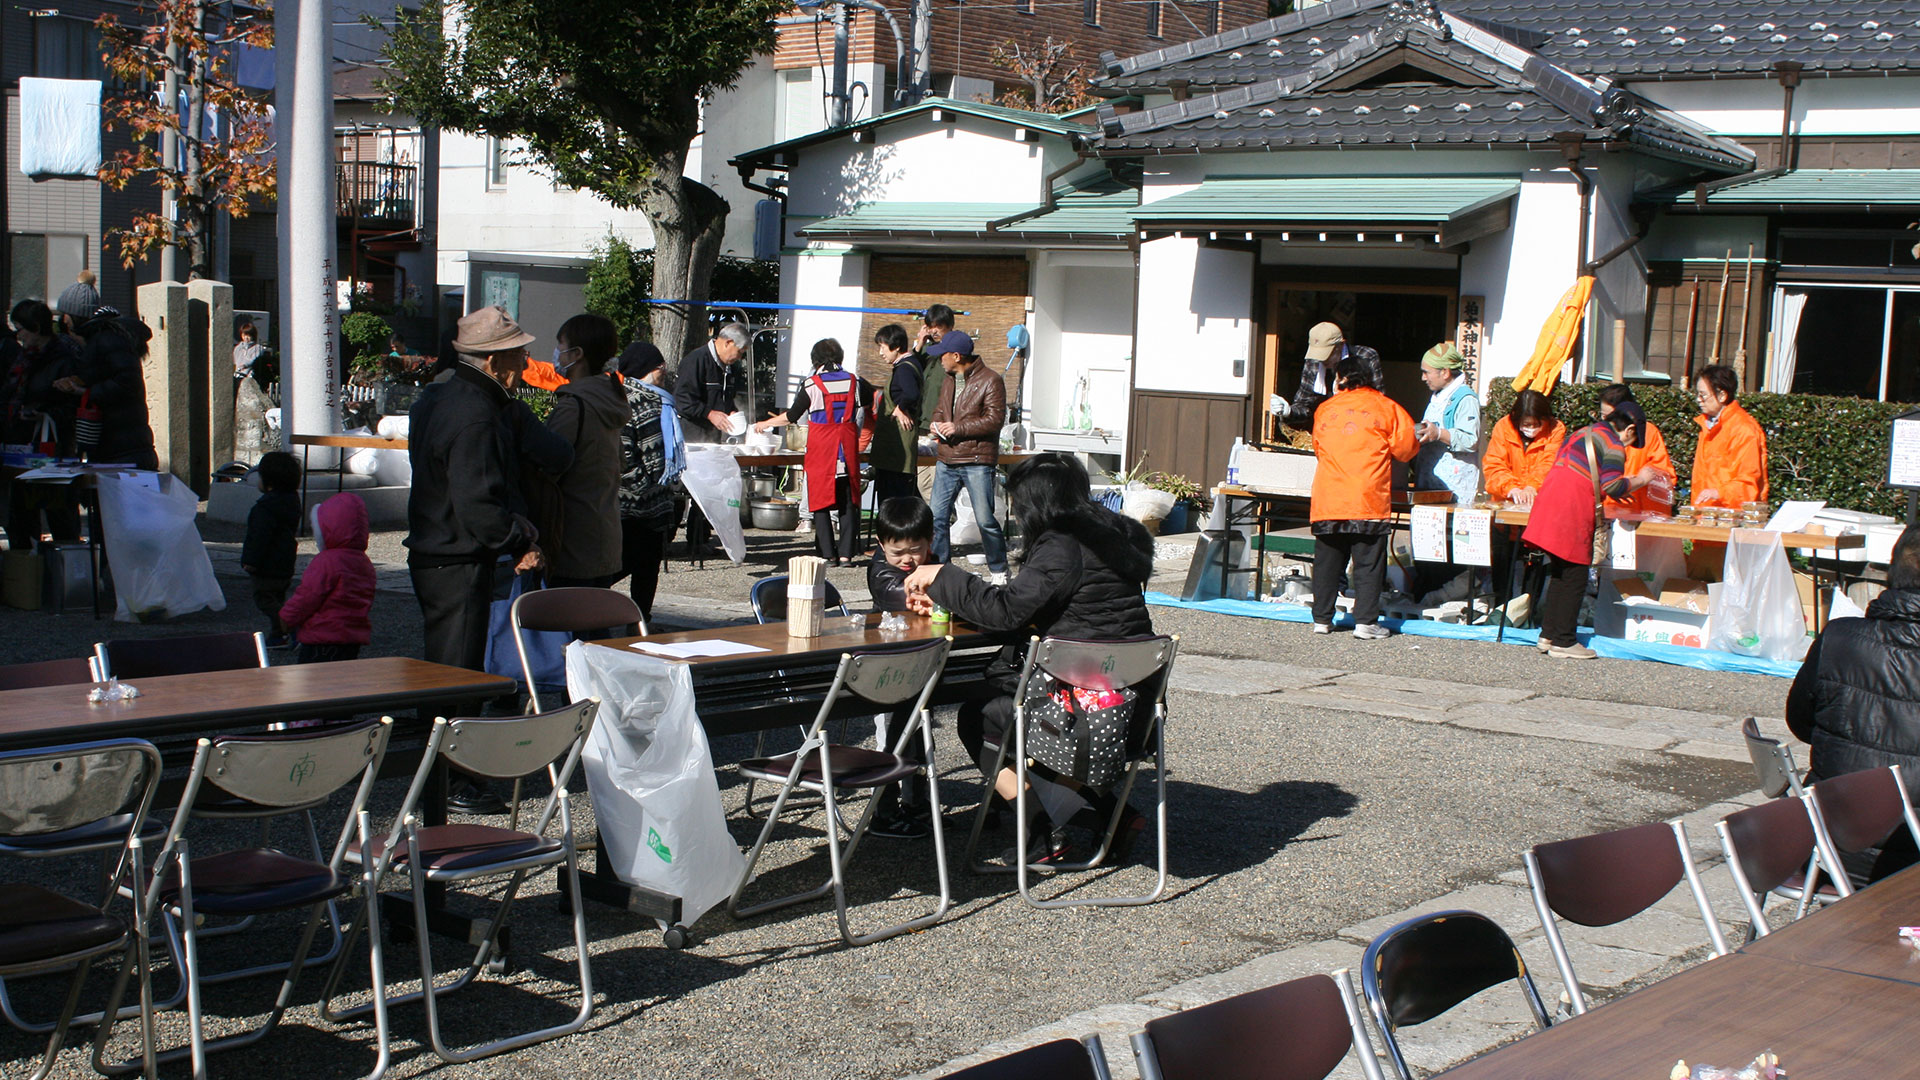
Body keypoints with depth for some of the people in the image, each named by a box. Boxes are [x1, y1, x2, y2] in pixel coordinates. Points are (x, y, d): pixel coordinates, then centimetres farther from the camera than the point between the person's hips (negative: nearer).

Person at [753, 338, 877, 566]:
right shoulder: (854, 381, 4)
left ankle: (827, 553, 2)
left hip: (821, 447, -3)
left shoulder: (812, 385, -5)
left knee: (821, 503, 4)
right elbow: (877, 396, 20)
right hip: (847, 447, 3)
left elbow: (791, 416, 2)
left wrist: (765, 424, 17)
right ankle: (846, 553, 2)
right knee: (848, 502, 6)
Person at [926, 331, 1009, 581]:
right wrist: (937, 422, 5)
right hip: (946, 460, 7)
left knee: (985, 519, -5)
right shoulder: (949, 380, 17)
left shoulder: (990, 380, -8)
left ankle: (999, 571, 9)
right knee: (937, 516, 4)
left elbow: (995, 419, -14)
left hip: (977, 462, -7)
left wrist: (958, 428, -17)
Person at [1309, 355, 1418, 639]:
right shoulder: (1385, 407, 2)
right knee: (1368, 563, 1)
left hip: (1328, 500, 3)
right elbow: (1406, 446, 0)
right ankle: (1365, 621, -2)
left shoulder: (1325, 409, 10)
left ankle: (1322, 619, 13)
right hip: (1369, 501, -3)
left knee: (1327, 561, 10)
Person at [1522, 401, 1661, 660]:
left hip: (1550, 500, 9)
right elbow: (1613, 487, -14)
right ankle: (1563, 642, 0)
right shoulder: (1614, 446, -4)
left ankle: (1548, 635, 18)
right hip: (1573, 511, -9)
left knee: (1559, 574, 16)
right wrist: (1640, 480, 4)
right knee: (1575, 578, -2)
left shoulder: (1584, 433, 23)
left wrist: (1627, 484, 29)